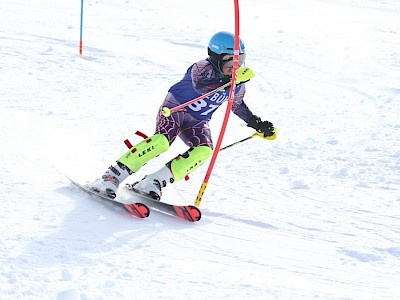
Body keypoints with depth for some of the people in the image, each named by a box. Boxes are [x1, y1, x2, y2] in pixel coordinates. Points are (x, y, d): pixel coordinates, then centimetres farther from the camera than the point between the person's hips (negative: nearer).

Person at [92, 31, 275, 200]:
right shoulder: (202, 68, -19)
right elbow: (200, 86, -42)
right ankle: (112, 177, -30)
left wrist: (257, 124, 15)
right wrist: (230, 80, -54)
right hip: (175, 108, -6)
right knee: (162, 141, -33)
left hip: (197, 122, 6)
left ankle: (155, 182, -27)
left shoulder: (238, 85, 1)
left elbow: (238, 106, 22)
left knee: (204, 150, -25)